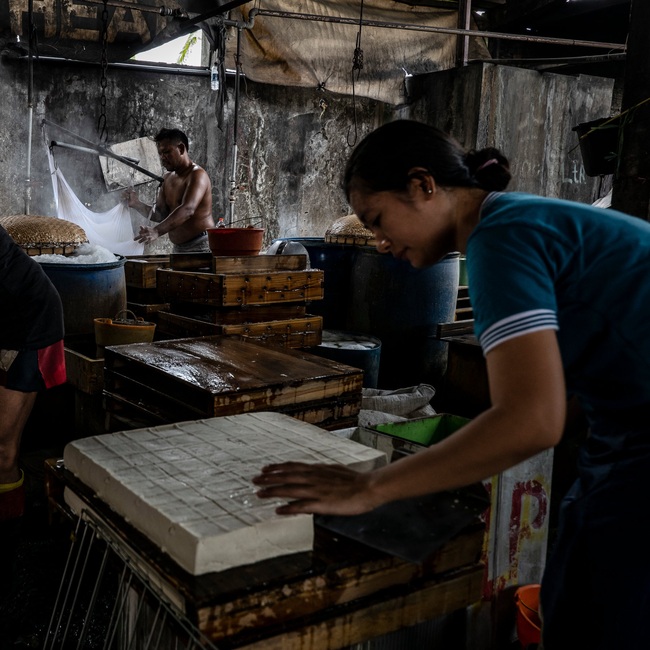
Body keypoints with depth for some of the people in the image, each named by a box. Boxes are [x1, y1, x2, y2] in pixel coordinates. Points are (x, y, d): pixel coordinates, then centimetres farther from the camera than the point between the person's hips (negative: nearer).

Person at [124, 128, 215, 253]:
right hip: (178, 249, 7)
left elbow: (188, 210, -27)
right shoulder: (168, 178, 16)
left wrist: (157, 231, -38)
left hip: (200, 247, -7)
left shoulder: (197, 175, -11)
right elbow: (161, 215, 15)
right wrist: (137, 205, -3)